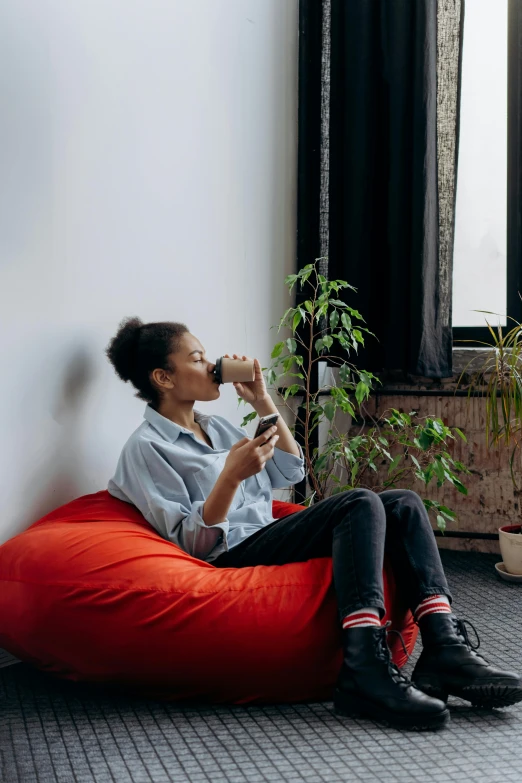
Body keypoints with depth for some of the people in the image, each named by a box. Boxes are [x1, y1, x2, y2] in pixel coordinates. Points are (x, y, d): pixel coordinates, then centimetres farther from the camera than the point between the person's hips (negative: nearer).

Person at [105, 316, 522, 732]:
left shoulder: (216, 426, 23)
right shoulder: (146, 448, -3)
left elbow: (291, 472, 24)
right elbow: (192, 544, -12)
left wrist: (264, 403, 15)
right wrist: (231, 475, -24)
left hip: (269, 539, 9)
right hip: (233, 556, -9)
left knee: (404, 503, -7)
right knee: (360, 504, -27)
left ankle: (444, 648, -24)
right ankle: (365, 673, -41)